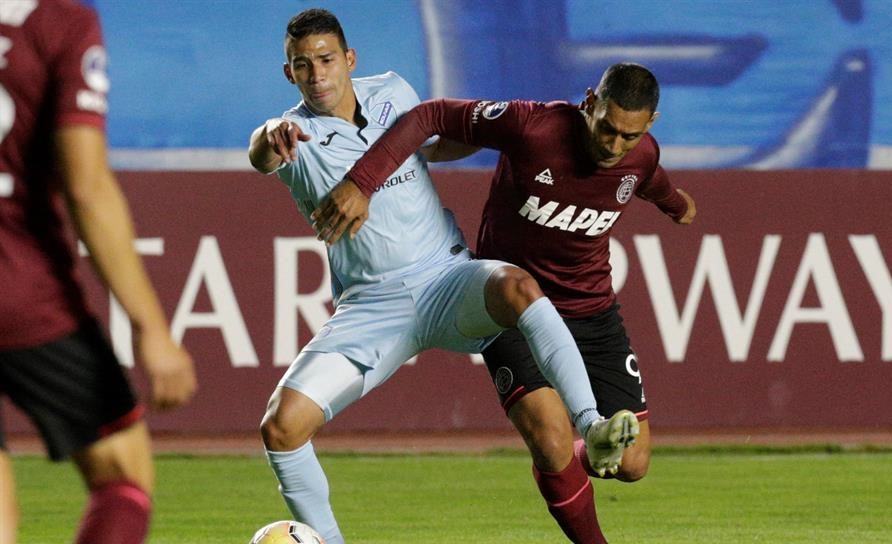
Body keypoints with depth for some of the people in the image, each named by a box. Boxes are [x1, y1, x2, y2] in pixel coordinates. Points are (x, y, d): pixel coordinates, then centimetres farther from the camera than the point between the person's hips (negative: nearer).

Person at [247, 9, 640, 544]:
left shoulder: (394, 93, 6)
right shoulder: (297, 136, -7)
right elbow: (262, 156, -34)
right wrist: (271, 137, -57)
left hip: (448, 279, 1)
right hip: (371, 307, -1)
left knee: (517, 285, -35)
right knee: (281, 426, -16)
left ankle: (591, 427, -44)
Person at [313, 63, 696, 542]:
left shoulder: (642, 155, -9)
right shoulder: (530, 126, -25)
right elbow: (431, 116, -19)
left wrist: (674, 202, 42)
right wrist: (361, 183, -28)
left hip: (593, 312, 5)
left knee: (631, 463, -1)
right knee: (553, 442, -25)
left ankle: (559, 463, 34)